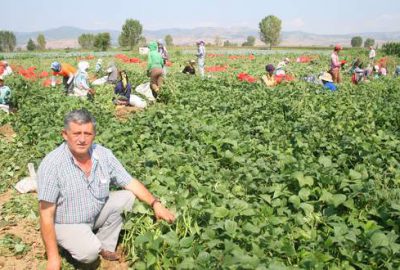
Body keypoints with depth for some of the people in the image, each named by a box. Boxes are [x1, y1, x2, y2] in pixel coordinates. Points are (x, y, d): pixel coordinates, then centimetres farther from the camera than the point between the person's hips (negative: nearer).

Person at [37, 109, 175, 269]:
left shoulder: (104, 154, -13)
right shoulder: (51, 165, -27)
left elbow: (130, 182, -5)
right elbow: (46, 215, -23)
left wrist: (155, 203, -18)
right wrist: (53, 257, -22)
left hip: (97, 213, 5)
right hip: (67, 224, -5)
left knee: (127, 197, -13)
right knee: (90, 253, -29)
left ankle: (104, 246, 2)